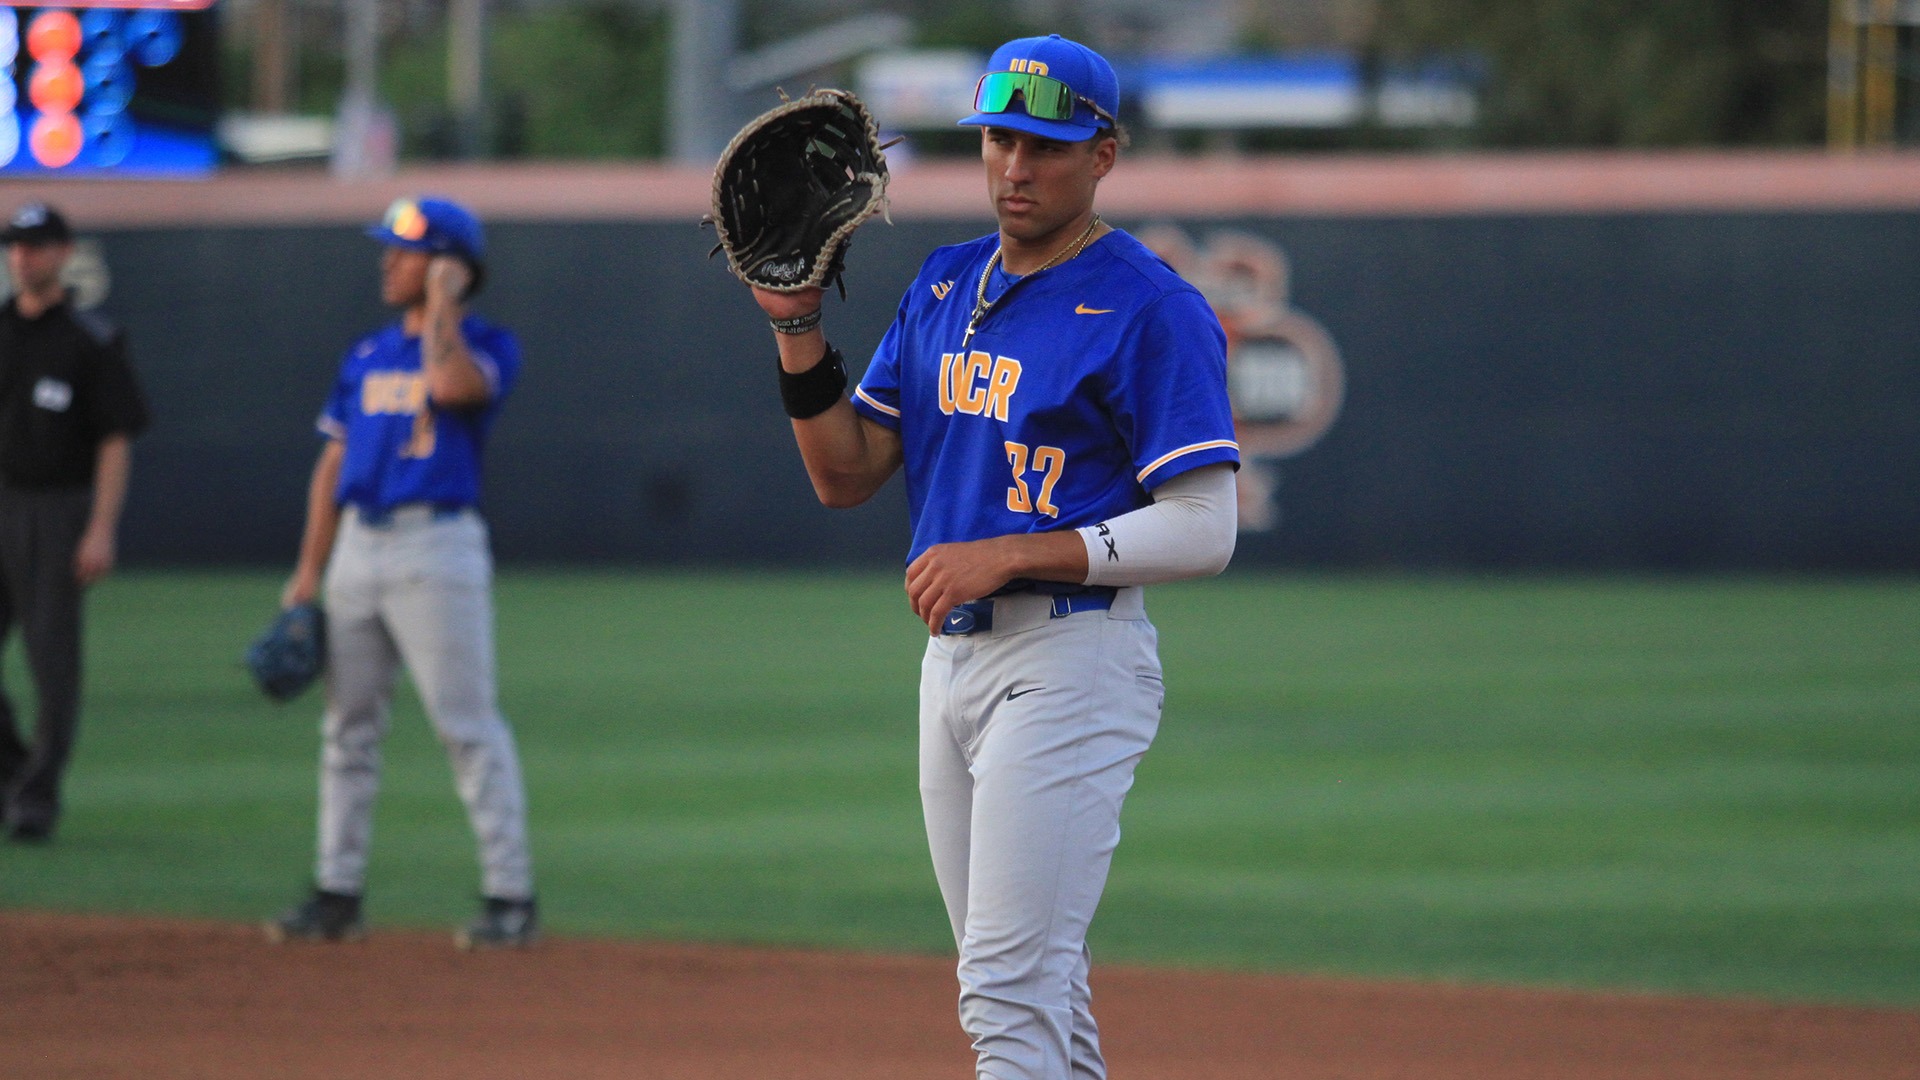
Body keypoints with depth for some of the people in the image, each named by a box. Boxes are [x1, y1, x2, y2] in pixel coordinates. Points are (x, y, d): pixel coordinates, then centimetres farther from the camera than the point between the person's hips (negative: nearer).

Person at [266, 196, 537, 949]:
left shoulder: (487, 347, -2)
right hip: (357, 547, 7)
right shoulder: (366, 357, 17)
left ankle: (510, 897, -5)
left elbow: (452, 384, -26)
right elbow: (334, 464, 18)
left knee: (468, 724, -8)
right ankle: (338, 893, 14)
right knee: (348, 725, 8)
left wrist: (442, 304, -12)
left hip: (436, 546, -7)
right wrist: (309, 570, 13)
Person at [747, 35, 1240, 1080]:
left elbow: (1203, 532, -16)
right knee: (1020, 988, 13)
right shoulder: (945, 285, 13)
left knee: (1008, 989, -13)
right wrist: (797, 330, -1)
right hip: (952, 653, 8)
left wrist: (1008, 556, -20)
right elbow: (844, 474, 14)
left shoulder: (1152, 310, -10)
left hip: (1071, 665, -8)